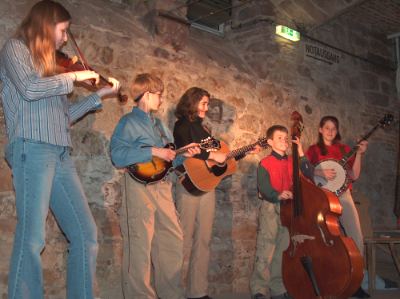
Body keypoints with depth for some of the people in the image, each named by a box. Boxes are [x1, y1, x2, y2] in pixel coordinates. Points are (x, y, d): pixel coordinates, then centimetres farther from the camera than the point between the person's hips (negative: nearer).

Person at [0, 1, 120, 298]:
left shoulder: (48, 63, 25)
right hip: (33, 150, -8)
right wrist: (74, 77, -6)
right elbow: (29, 89, -16)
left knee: (86, 234, 5)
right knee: (33, 237, -14)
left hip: (61, 154, 8)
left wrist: (99, 95, 25)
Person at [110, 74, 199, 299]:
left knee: (173, 240, 11)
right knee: (141, 243, -4)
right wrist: (153, 152, -21)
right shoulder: (129, 122, -5)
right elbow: (118, 156, -20)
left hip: (163, 186, 8)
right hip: (141, 186, -8)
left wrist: (184, 154, 4)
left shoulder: (159, 125, 20)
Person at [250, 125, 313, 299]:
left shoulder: (292, 162, 11)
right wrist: (278, 195, -31)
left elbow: (309, 175, 0)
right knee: (266, 249, -9)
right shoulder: (265, 164, -3)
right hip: (270, 208, -5)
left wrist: (301, 154, -4)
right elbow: (264, 187, -13)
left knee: (283, 249, 9)